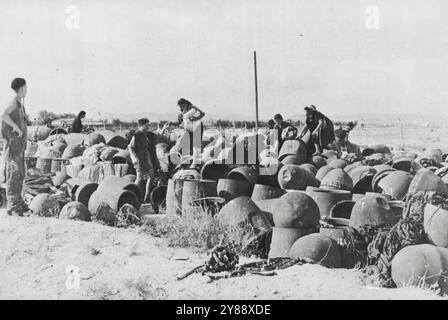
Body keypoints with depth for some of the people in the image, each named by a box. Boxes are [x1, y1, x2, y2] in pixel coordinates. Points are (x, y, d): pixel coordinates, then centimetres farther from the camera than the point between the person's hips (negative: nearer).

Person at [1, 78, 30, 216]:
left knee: (20, 174, 13)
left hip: (20, 145, 9)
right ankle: (12, 206, -6)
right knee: (14, 174, -8)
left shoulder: (20, 104, 15)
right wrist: (16, 127, -25)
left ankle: (18, 203, 21)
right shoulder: (14, 103, -13)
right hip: (13, 144, -9)